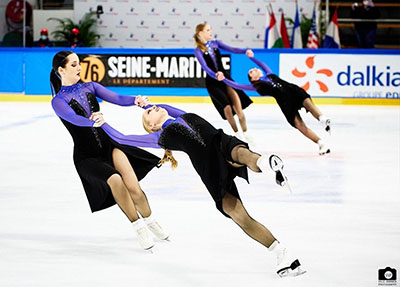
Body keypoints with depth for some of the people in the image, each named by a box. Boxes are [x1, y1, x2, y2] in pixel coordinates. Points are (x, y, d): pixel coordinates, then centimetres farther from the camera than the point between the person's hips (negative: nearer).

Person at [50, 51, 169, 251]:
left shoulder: (90, 87, 9)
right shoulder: (58, 101, -5)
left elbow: (116, 98, -6)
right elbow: (74, 119, -25)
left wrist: (135, 100, -28)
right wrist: (93, 122, -47)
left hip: (108, 144, 4)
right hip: (86, 156, -4)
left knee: (132, 186, -16)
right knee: (115, 180, -29)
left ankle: (149, 220, 8)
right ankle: (139, 227, -14)